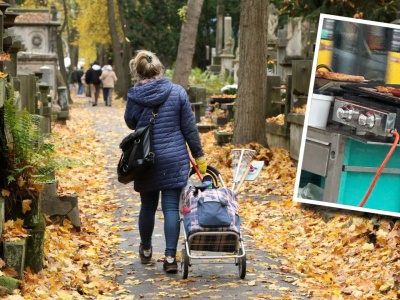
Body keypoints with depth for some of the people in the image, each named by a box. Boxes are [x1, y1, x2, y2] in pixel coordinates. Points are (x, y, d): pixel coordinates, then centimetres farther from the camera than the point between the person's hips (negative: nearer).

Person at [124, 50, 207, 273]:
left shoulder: (134, 96, -6)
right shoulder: (177, 93, -7)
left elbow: (130, 123, 13)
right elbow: (190, 128, -2)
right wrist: (199, 155, 6)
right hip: (174, 160, -1)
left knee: (148, 206, 16)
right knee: (171, 208, 0)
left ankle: (146, 250, 34)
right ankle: (170, 257, -5)